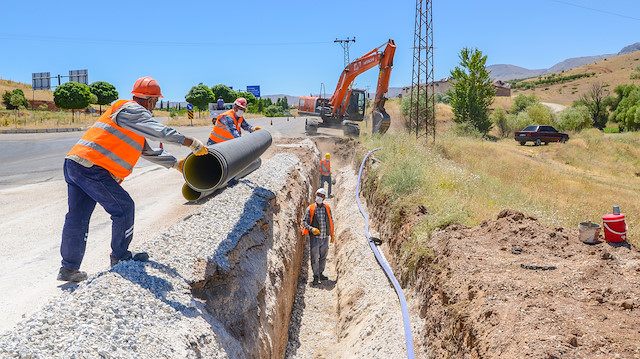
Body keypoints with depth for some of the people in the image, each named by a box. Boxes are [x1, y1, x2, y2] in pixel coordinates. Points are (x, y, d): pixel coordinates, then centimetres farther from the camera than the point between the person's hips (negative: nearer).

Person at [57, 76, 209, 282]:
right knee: (123, 207, 0)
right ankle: (120, 257, 14)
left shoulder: (131, 114, 24)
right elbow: (159, 132, -23)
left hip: (74, 164, 10)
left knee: (77, 217, 14)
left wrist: (176, 163, 22)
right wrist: (189, 142, -21)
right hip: (91, 167, -10)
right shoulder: (132, 111, -7)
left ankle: (69, 269, 23)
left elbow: (147, 151, 26)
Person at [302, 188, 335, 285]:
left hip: (325, 237, 3)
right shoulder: (310, 209, -5)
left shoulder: (327, 208, 5)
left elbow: (331, 221, 14)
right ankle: (316, 277, 5)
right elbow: (304, 222, -4)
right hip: (314, 237, -3)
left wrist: (332, 234, 13)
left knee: (323, 257, 13)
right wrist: (311, 229, -22)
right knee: (315, 257, -4)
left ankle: (320, 273, 28)